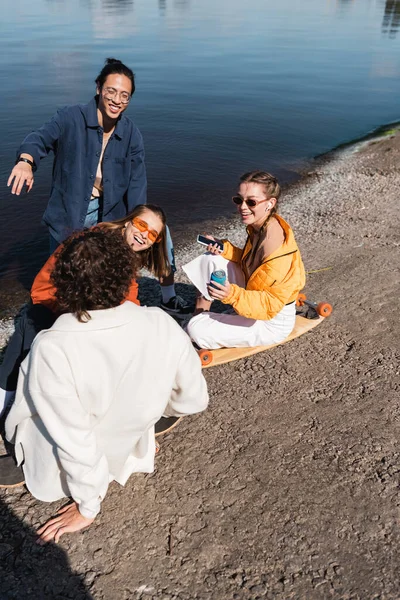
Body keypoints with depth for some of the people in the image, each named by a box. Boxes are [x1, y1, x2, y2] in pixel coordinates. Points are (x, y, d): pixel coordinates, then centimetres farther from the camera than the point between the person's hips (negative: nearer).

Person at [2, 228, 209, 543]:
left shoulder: (51, 350, -34)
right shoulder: (162, 325, -24)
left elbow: (74, 440, -26)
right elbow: (194, 399, -11)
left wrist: (88, 507, -7)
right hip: (126, 454, 3)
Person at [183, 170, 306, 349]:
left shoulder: (274, 246, -33)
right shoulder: (258, 226, -6)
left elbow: (270, 305, -30)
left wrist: (233, 295, -42)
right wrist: (224, 248, -5)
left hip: (272, 322, -9)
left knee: (197, 330, -18)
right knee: (211, 260, -1)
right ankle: (199, 315, 10)